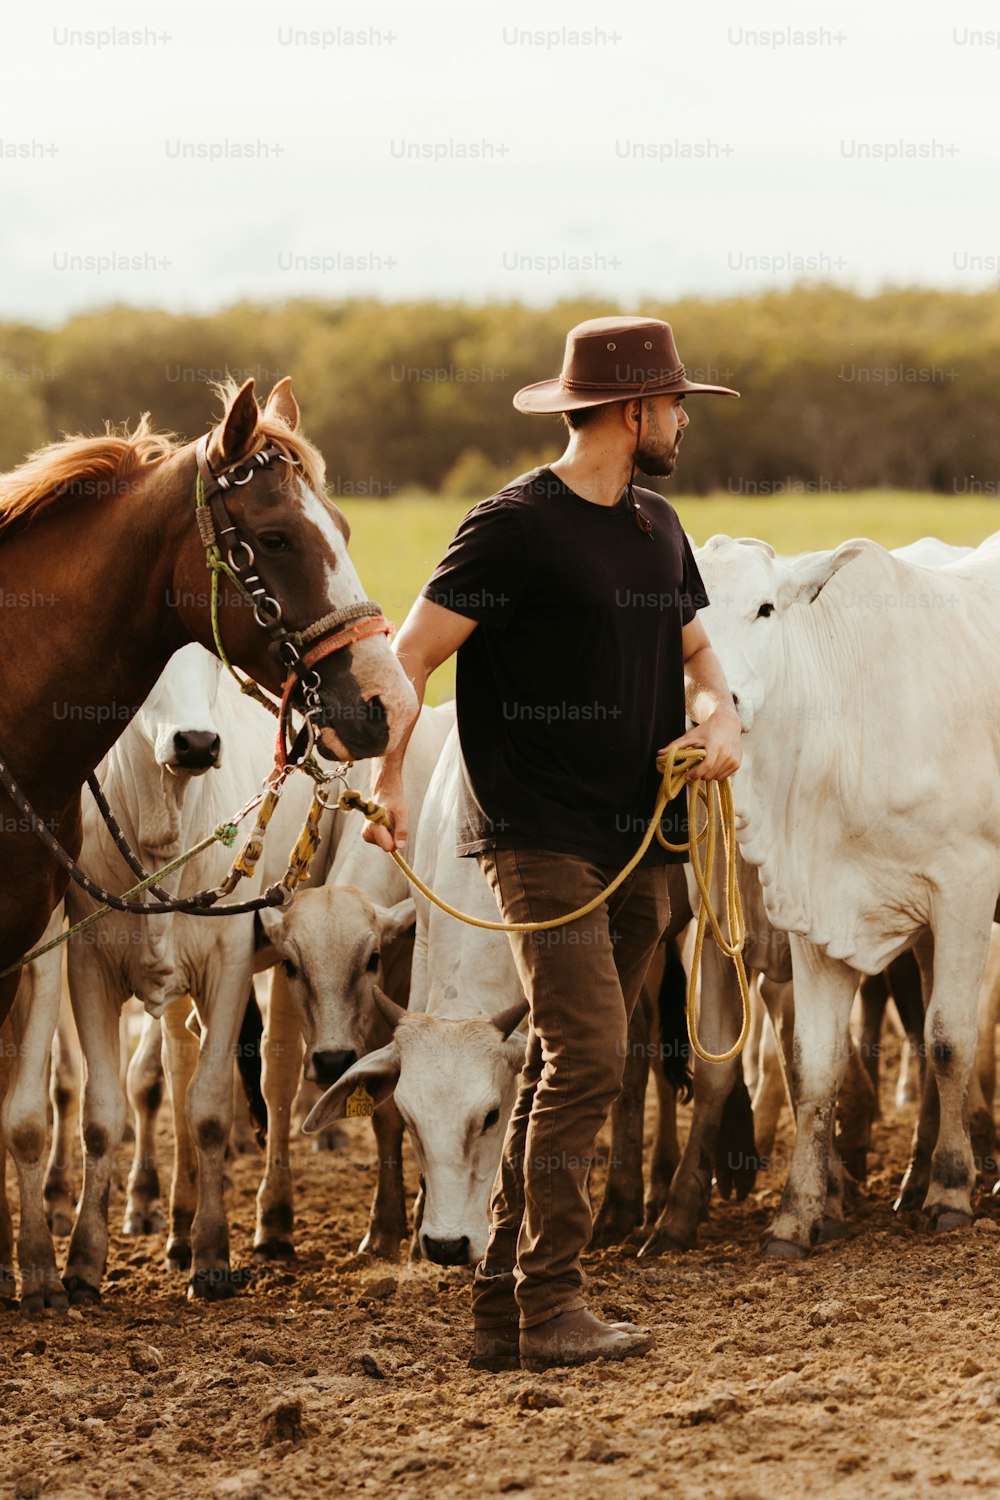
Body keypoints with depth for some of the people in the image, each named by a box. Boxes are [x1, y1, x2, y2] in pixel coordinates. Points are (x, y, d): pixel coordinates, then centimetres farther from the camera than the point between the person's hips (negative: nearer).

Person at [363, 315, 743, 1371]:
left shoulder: (657, 528, 15)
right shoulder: (517, 524, -9)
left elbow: (695, 654, 25)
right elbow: (412, 652, -12)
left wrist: (718, 717, 2)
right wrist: (388, 781, -24)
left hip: (637, 844, 8)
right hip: (539, 837, -8)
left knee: (567, 1067, 9)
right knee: (587, 1051, -16)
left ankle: (502, 1308, 14)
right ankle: (549, 1304, -11)